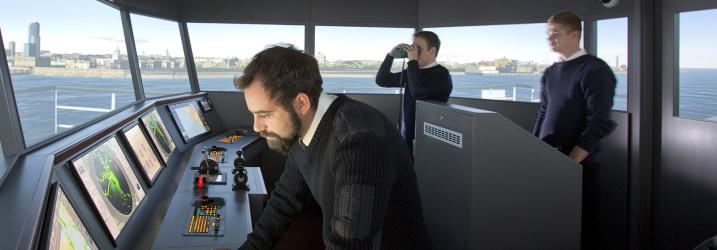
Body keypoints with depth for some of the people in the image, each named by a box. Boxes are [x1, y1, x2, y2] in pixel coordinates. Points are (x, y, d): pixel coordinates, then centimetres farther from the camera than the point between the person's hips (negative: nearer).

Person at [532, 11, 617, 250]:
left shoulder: (595, 70, -10)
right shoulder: (550, 73, 10)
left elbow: (599, 124, -16)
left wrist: (570, 162, -18)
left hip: (578, 165, -6)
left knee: (579, 228, 5)